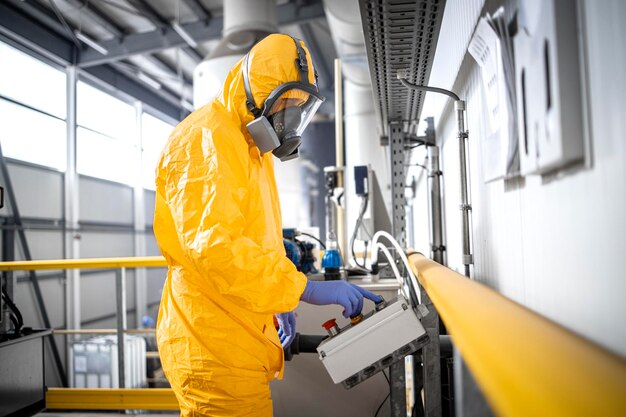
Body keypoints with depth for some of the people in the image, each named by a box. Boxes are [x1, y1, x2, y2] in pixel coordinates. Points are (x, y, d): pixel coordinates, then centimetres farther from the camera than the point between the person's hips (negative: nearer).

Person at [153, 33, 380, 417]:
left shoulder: (254, 148, 16)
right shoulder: (207, 140, -15)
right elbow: (214, 243, -27)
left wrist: (278, 303, 13)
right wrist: (306, 289, -28)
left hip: (242, 339, 9)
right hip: (214, 344, -9)